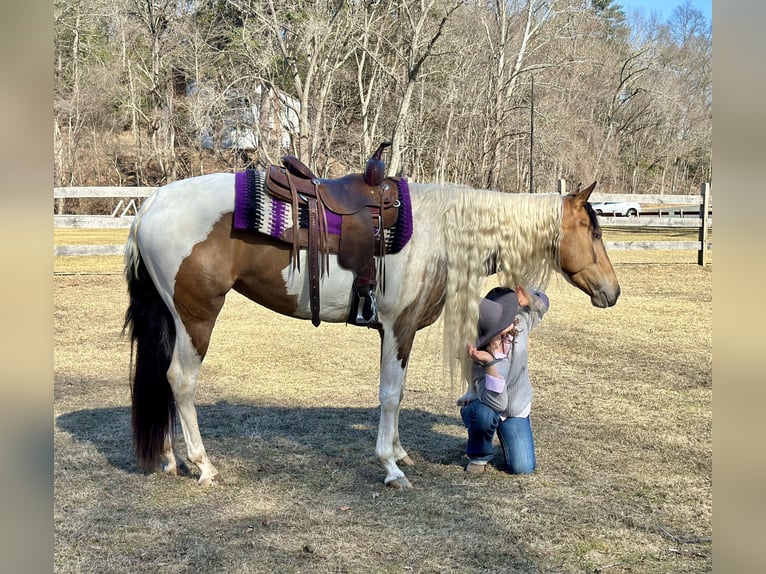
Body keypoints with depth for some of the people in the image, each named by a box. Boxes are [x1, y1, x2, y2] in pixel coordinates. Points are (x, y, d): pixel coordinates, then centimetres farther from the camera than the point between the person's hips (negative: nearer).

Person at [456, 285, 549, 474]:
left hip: (516, 411, 4)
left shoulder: (519, 325, -19)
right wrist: (490, 364, -50)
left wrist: (526, 298, -25)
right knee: (485, 414, -42)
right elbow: (496, 403, -37)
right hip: (483, 408, -4)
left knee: (523, 467, -14)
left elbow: (541, 305, 0)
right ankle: (478, 456, -8)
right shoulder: (478, 362, -33)